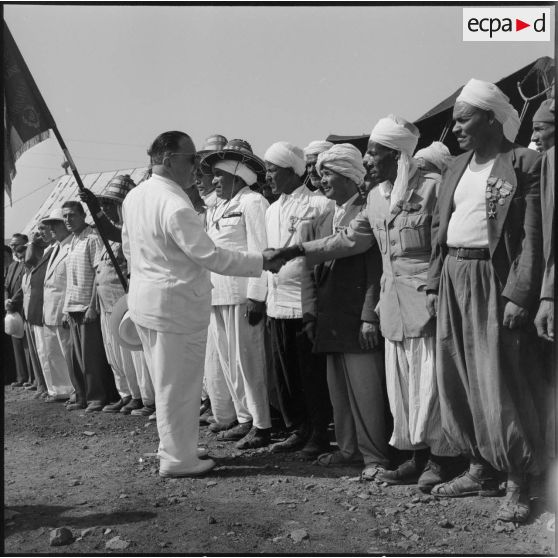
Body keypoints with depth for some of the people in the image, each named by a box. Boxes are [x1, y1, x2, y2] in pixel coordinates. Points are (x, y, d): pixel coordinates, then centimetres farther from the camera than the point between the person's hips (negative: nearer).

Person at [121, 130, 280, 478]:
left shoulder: (134, 196, 6)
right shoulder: (175, 205, -22)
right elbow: (210, 255, -22)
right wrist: (261, 262, -16)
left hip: (144, 298, 9)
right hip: (177, 303, -9)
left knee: (167, 382, 19)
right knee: (180, 384, 4)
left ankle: (173, 449, 32)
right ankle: (179, 459, 15)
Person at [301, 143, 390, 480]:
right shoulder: (329, 217, 17)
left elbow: (376, 269, -14)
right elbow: (314, 267, 16)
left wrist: (370, 317, -18)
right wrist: (311, 311, 8)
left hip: (359, 320, -8)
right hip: (331, 321, 8)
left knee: (367, 388, -3)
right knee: (339, 388, 15)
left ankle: (375, 456, 7)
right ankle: (349, 448, 27)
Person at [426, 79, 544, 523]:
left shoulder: (525, 164, -6)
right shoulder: (455, 169, 15)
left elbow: (532, 236, -12)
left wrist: (518, 296, -19)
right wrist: (435, 284, 10)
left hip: (493, 281, -7)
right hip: (453, 280, 7)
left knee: (500, 385, -5)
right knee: (458, 382, 12)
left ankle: (518, 485, 9)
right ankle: (481, 469, 26)